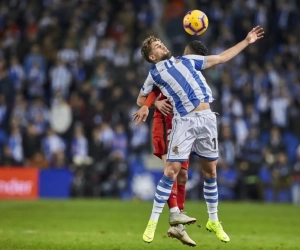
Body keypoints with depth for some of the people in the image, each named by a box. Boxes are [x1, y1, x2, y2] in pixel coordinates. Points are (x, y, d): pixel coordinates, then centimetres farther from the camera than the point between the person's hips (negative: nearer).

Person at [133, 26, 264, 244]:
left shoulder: (187, 60, 17)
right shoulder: (155, 74, 11)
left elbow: (221, 58, 19)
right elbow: (143, 96, 25)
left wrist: (247, 41, 18)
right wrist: (145, 108, 3)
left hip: (206, 118, 3)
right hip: (185, 121, -3)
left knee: (210, 172, 8)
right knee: (171, 171, -10)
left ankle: (214, 221, 22)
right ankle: (153, 221, -3)